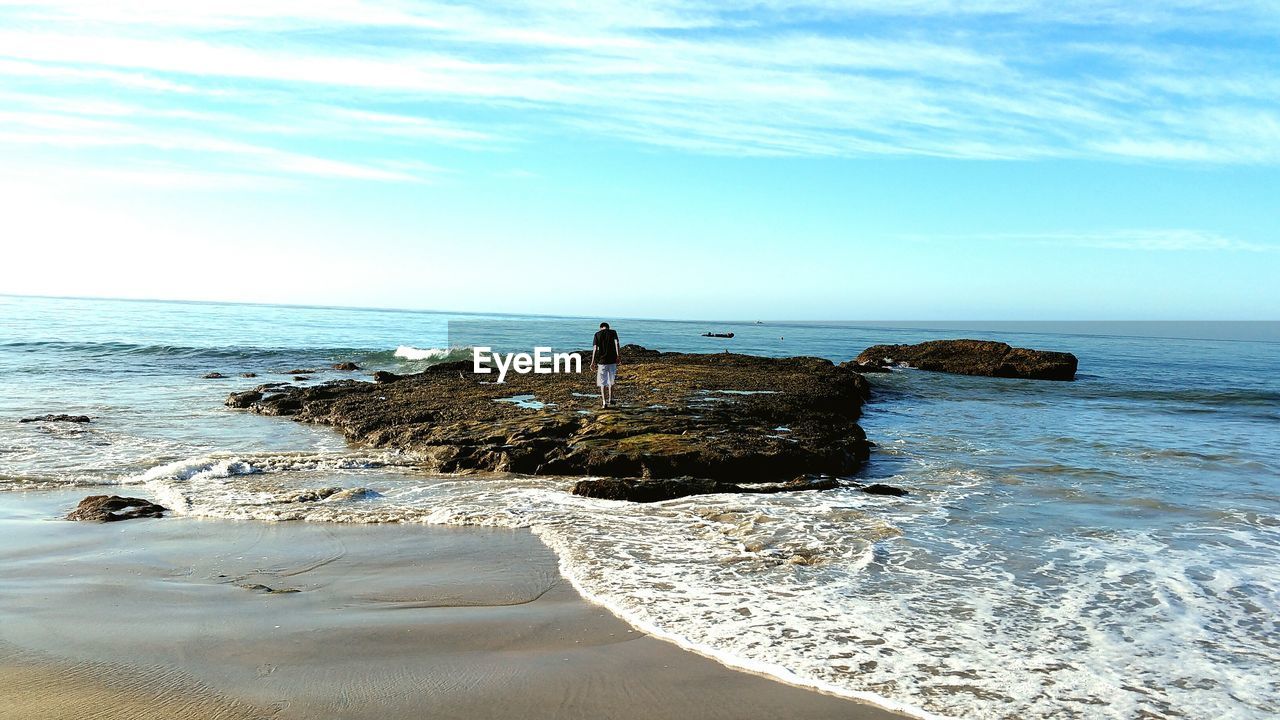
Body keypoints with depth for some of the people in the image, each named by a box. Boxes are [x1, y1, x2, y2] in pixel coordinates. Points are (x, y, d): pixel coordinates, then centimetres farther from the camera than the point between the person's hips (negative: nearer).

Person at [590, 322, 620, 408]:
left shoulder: (597, 334, 5)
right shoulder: (613, 332, 6)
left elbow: (595, 348, -3)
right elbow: (616, 344, -10)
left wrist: (593, 362, -3)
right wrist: (618, 356, -16)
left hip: (602, 360, -1)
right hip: (612, 360, 1)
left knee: (602, 382, 5)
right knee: (611, 380, 18)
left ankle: (604, 402, 0)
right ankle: (610, 399, 23)